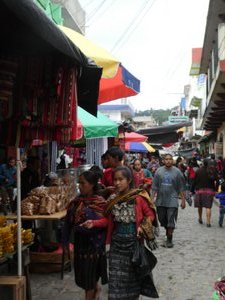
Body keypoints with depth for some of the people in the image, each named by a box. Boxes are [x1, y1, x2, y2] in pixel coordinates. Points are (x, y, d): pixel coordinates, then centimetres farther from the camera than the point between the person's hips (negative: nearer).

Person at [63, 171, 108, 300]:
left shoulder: (100, 202, -13)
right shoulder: (77, 201, 3)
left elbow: (107, 220, -16)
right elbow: (70, 220, 7)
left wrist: (93, 223, -32)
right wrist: (66, 239, 5)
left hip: (94, 242, -6)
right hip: (80, 241, 6)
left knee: (90, 272, 3)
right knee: (83, 272, 16)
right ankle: (96, 288, 42)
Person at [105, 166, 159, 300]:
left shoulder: (138, 197, -13)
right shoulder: (113, 198, 0)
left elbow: (151, 214, -5)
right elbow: (109, 220, 5)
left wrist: (142, 227, -19)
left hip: (133, 240, -3)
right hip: (117, 241, 3)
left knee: (134, 273, 12)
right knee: (117, 275, 6)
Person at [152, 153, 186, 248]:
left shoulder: (177, 172, -2)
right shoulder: (159, 171, 3)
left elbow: (181, 188, 0)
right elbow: (154, 186, 7)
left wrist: (183, 200, -1)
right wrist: (153, 197, 2)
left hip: (172, 201, -3)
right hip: (160, 200, 3)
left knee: (171, 221, -4)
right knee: (162, 219, 13)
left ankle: (169, 239, 8)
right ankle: (168, 232, 38)